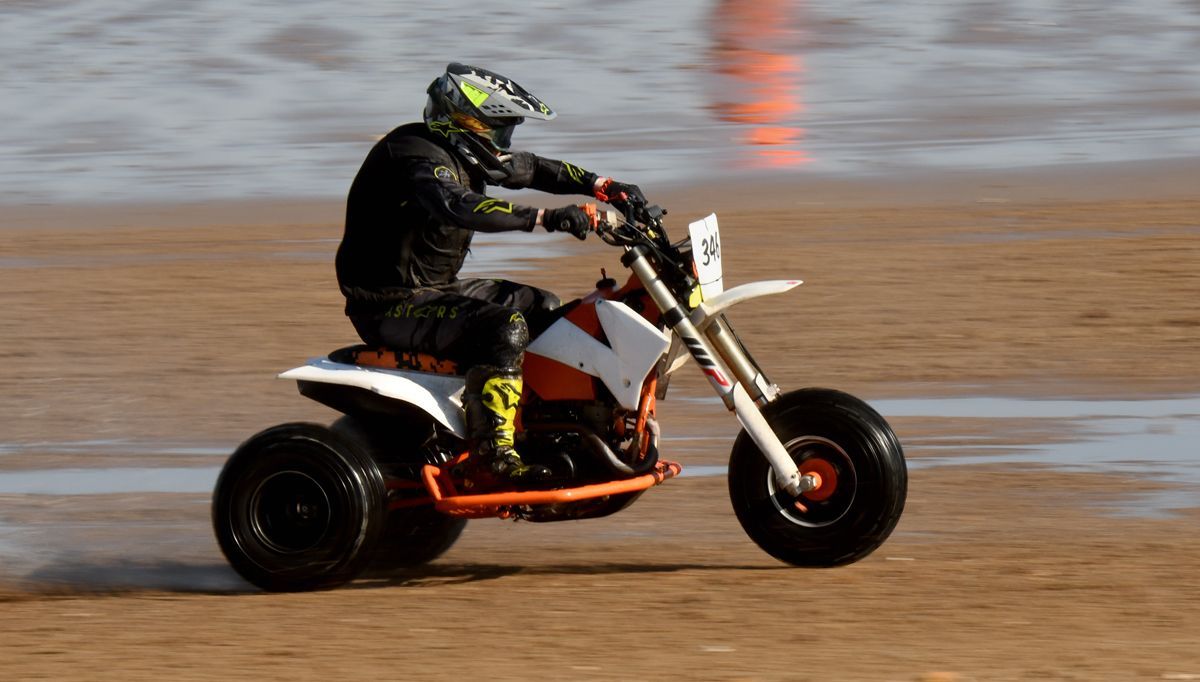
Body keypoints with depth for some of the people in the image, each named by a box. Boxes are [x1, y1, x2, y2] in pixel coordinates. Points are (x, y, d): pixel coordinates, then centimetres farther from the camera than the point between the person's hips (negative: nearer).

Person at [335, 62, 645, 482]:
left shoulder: (458, 153, 10)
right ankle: (492, 450, -30)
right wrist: (545, 218, -46)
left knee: (543, 309, 17)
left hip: (434, 288, 11)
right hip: (393, 304, -11)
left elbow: (527, 168, 23)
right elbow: (458, 206, -41)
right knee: (504, 328, -30)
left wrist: (602, 186, 14)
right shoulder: (418, 157, -22)